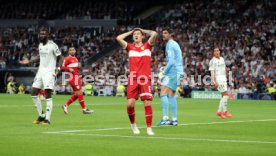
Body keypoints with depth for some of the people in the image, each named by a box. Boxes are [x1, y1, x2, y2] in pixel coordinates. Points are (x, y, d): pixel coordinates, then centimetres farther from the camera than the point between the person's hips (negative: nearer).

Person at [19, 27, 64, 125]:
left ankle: (47, 119, -7)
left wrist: (57, 68, -20)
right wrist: (29, 62, 21)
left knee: (48, 95, -11)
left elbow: (60, 58, -7)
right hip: (41, 71, 8)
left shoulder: (52, 45, -11)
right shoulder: (40, 45, 11)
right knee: (34, 94, 4)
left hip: (49, 72, -8)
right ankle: (41, 116, 17)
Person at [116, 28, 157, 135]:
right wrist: (130, 32, 14)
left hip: (145, 78, -1)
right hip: (133, 79, 1)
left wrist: (143, 31, 11)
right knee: (130, 104, -7)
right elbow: (118, 38, 2)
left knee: (147, 103, -8)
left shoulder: (147, 46, 11)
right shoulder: (130, 47, 14)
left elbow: (154, 34, -5)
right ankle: (133, 124, 17)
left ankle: (149, 128, -2)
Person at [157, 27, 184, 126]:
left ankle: (165, 117, -26)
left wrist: (164, 72, -12)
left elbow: (171, 61, -19)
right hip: (177, 72, 10)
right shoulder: (175, 44, 21)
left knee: (163, 93, -16)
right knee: (171, 95, 12)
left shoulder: (170, 44, -10)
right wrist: (164, 68, 20)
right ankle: (174, 119, 11)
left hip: (172, 72, -10)